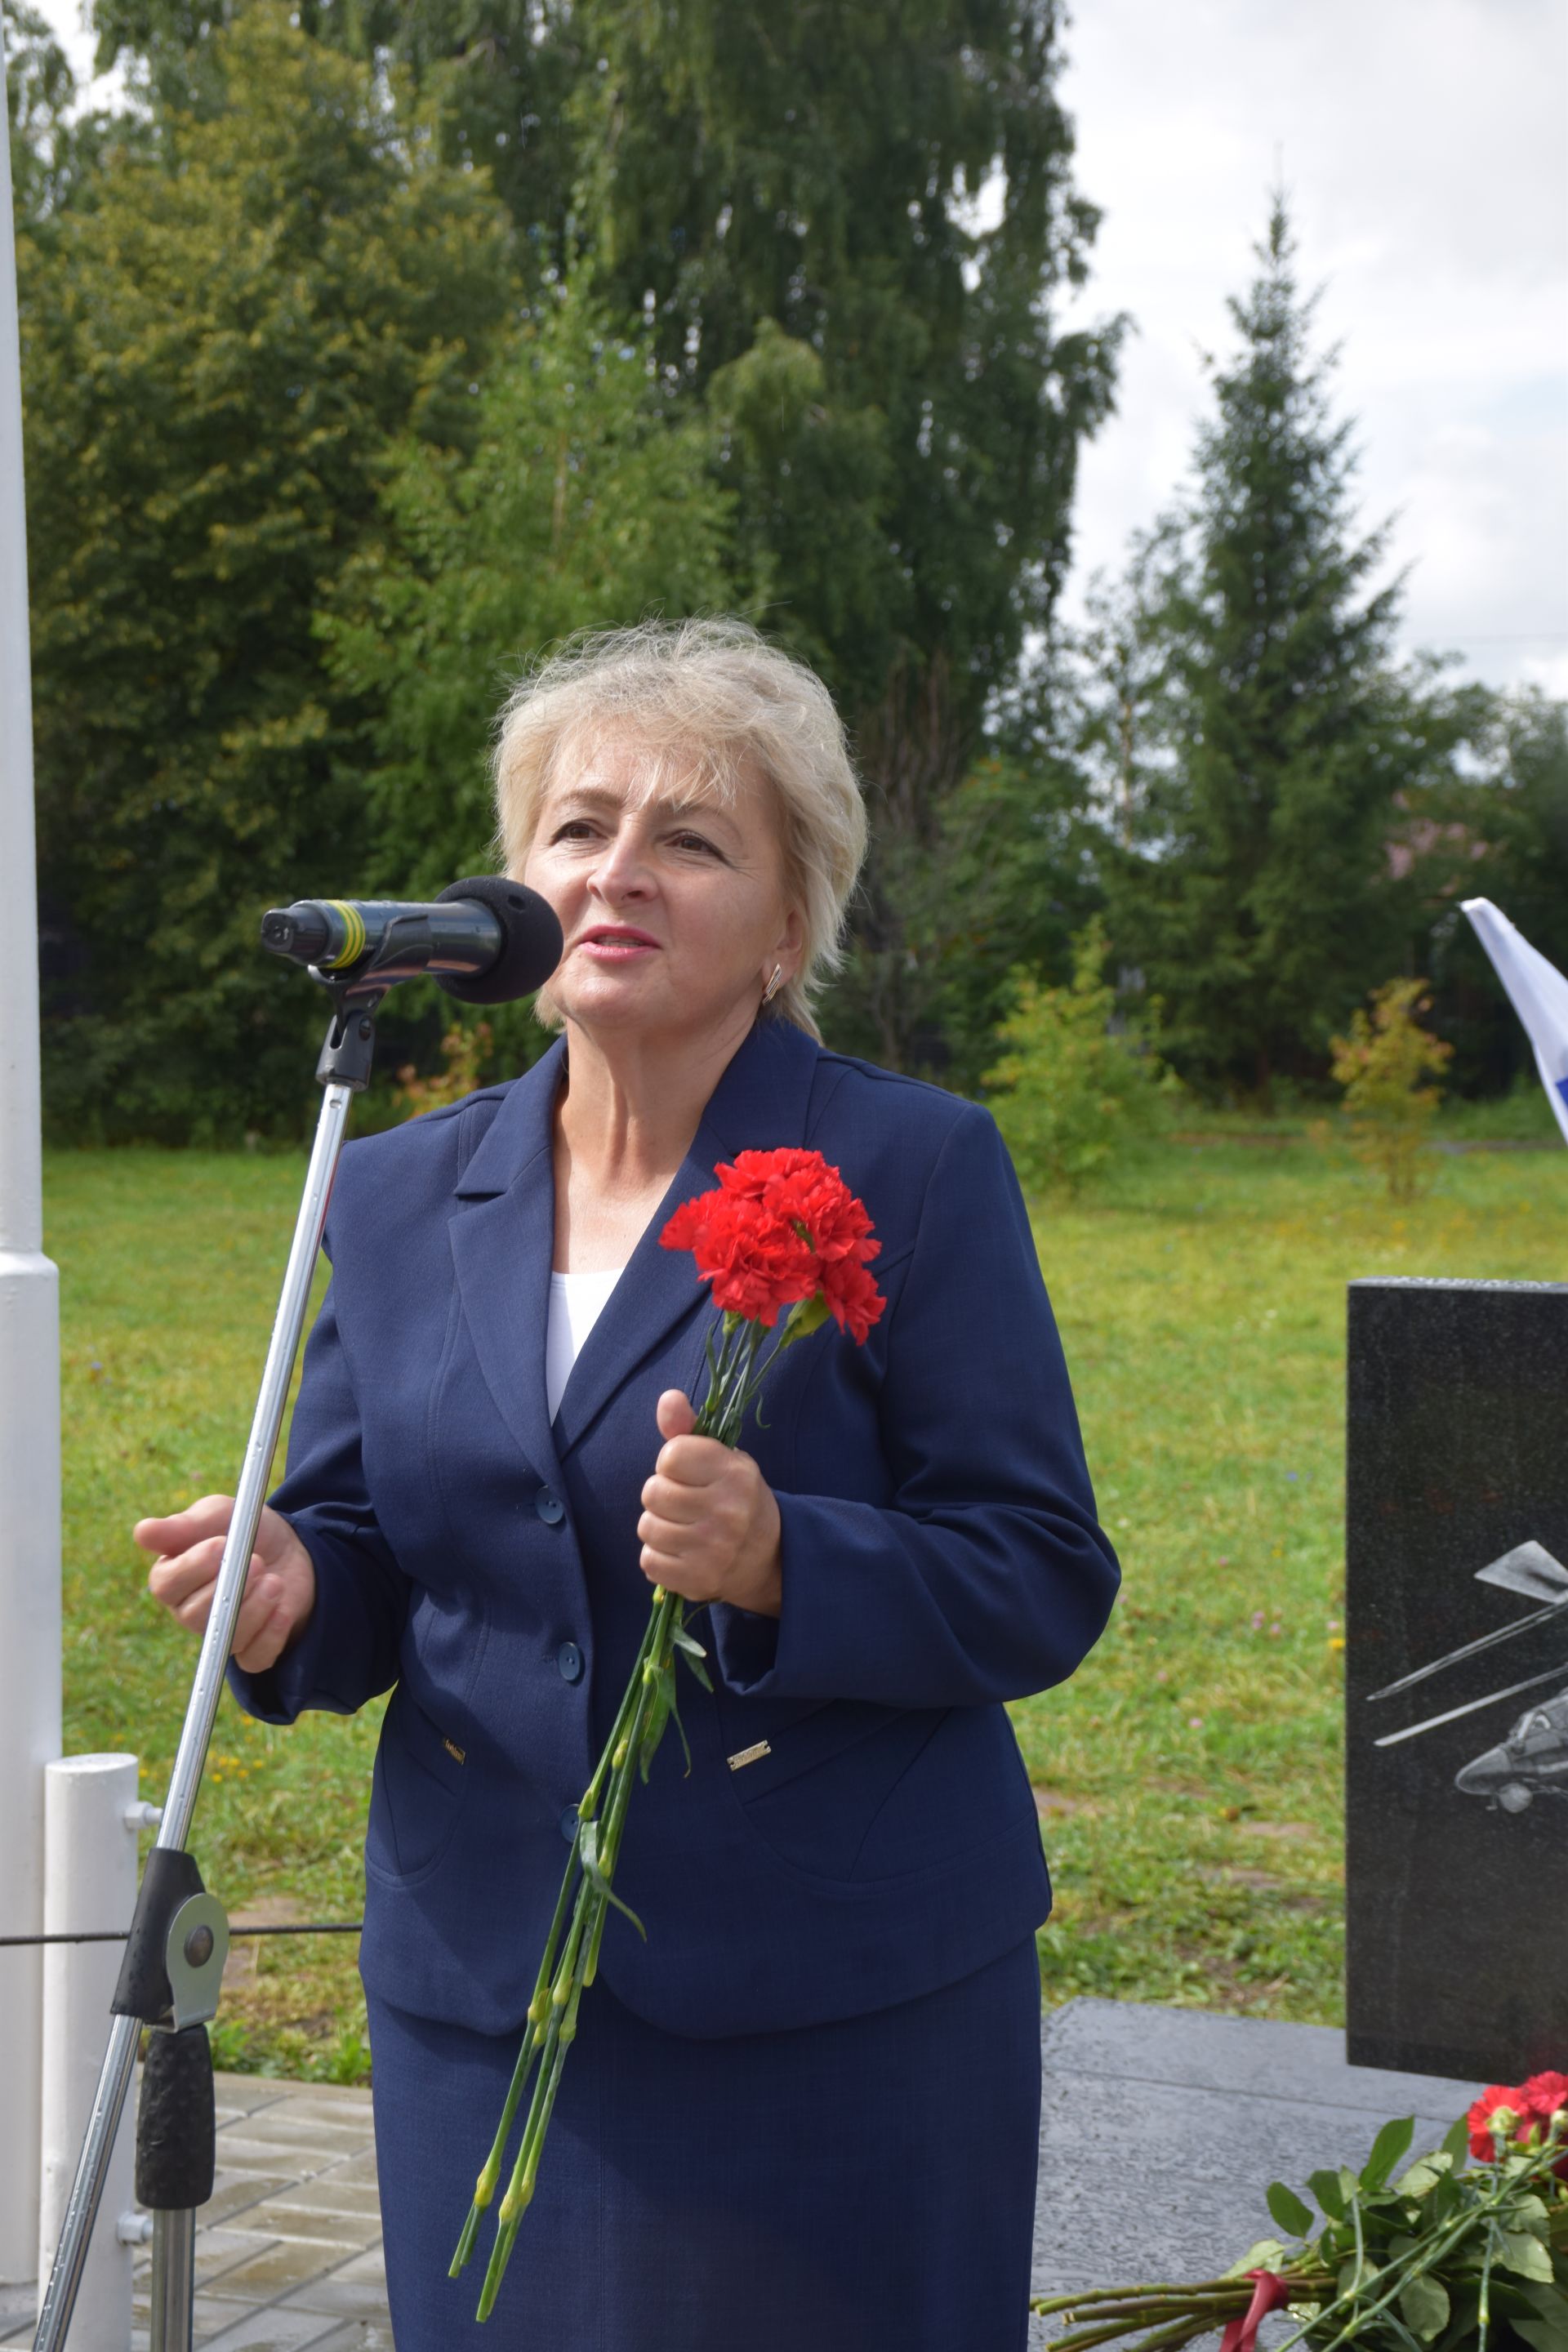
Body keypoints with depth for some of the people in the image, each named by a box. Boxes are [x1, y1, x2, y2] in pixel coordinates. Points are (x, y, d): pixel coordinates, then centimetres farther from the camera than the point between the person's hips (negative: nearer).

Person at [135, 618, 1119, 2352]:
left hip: (840, 2009, -3)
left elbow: (1044, 1583, -8)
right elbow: (367, 1565, 12)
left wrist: (783, 1562, -25)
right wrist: (290, 1602, -11)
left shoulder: (914, 1168, -5)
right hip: (487, 1996, 4)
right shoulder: (400, 1192, 8)